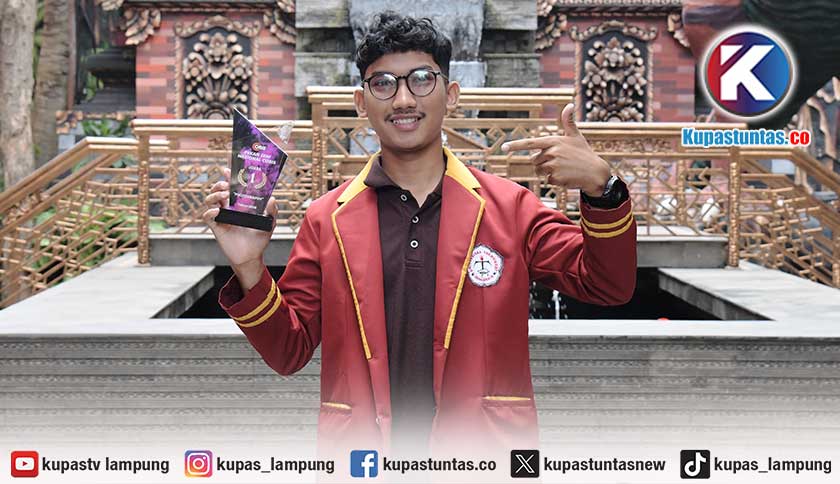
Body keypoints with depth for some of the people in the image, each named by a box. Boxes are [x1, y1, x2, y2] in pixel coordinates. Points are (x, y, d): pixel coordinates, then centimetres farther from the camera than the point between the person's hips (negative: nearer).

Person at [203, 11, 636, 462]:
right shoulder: (326, 219, 3)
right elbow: (288, 350, 6)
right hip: (363, 452, 1)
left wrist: (600, 189, -19)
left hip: (485, 446, 0)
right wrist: (249, 270, -12)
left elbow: (607, 286, -2)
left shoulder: (510, 206, 1)